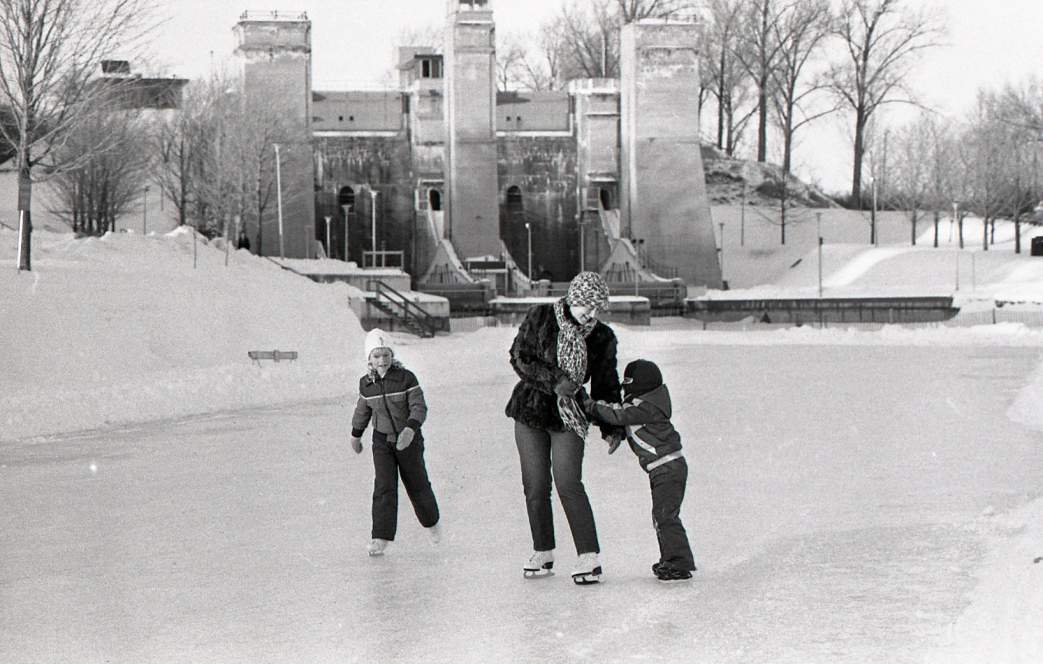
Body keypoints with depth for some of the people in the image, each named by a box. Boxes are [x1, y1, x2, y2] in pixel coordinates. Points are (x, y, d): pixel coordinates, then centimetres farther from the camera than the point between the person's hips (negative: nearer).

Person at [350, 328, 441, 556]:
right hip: (382, 440, 2)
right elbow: (363, 410, 14)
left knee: (417, 484, 10)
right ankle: (381, 537, -11)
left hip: (409, 439, -2)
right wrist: (356, 435, 24)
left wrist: (411, 428, -36)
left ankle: (431, 522, 37)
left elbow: (419, 407, -20)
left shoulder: (406, 378, -15)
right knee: (384, 486, -10)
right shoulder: (366, 384, -3)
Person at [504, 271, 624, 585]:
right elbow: (519, 357, -8)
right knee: (535, 486, 2)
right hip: (530, 409, 1)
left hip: (568, 417, -1)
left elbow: (606, 385, 6)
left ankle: (589, 558, -11)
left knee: (569, 485, -13)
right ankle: (542, 553, 16)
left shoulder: (602, 338, -2)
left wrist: (612, 427, 1)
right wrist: (554, 381, -19)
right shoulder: (540, 317, -7)